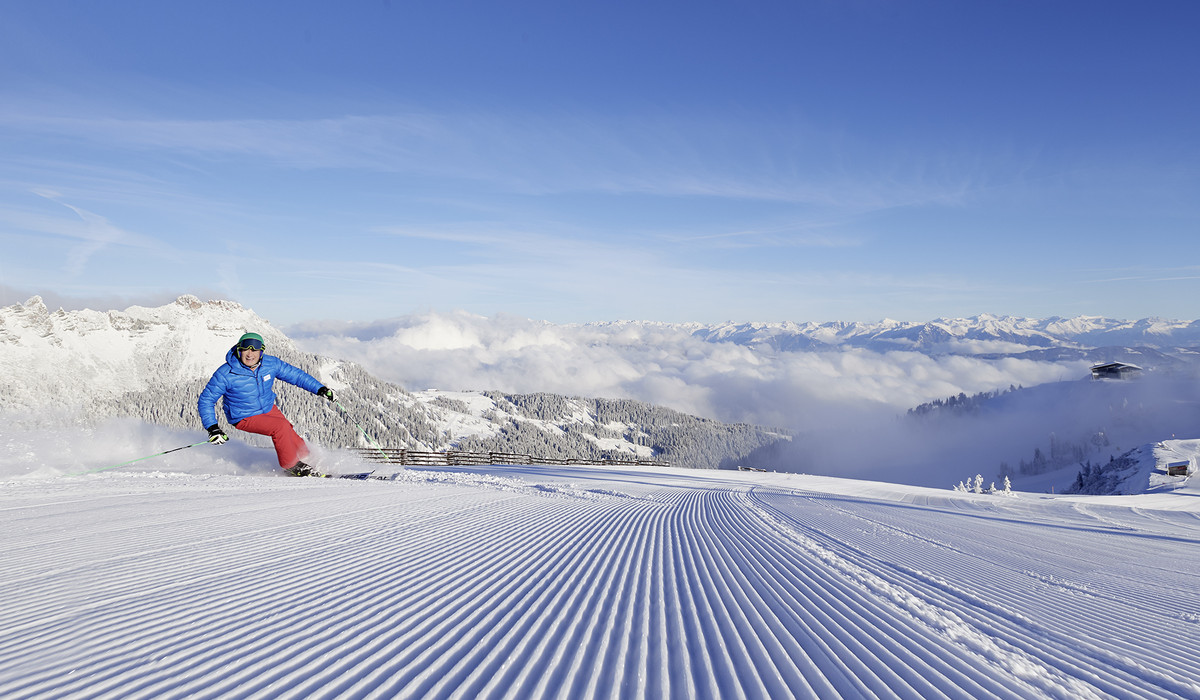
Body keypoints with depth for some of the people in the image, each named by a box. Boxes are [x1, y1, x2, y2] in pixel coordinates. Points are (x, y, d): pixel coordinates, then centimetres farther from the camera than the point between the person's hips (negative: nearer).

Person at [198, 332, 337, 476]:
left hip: (268, 408, 5)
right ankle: (292, 465, -9)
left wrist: (320, 389, -3)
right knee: (281, 427, -26)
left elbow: (295, 375, 0)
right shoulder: (226, 374, -23)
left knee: (291, 437, -9)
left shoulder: (271, 363, -13)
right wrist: (212, 428, -26)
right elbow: (206, 400, -15)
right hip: (245, 418, -5)